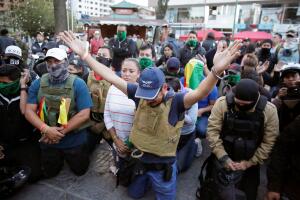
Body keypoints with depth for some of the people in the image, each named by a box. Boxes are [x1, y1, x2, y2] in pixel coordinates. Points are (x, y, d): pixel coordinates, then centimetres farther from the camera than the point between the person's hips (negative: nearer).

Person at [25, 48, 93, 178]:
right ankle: (60, 158, 52)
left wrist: (60, 132, -23)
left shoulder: (78, 84, -15)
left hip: (74, 140, -2)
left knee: (79, 171, 20)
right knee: (49, 173, 23)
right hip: (48, 140, 3)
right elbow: (29, 111, -8)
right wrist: (46, 129, -25)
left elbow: (84, 114, -20)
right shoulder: (38, 84, -5)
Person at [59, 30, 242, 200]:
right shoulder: (139, 94, -14)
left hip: (163, 166, -4)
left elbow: (200, 93, -41)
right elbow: (111, 77, -14)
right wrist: (84, 54, -14)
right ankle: (147, 180, 54)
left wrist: (216, 71, -61)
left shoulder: (175, 102, -24)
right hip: (139, 160, 4)